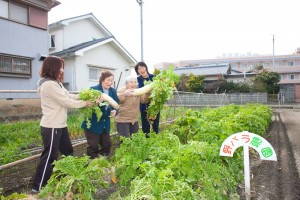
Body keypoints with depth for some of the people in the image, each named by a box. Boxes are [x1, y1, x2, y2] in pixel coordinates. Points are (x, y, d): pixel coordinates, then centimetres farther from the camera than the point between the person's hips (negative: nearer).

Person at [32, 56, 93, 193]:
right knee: (49, 156, 1)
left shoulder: (55, 83, 14)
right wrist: (84, 103, -9)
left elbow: (68, 96, 11)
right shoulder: (49, 84, -20)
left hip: (60, 125, 10)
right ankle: (38, 187, 16)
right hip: (52, 127, -10)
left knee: (68, 151, 19)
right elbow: (66, 102, -20)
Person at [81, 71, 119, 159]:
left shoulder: (113, 91, 3)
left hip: (105, 124, 6)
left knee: (107, 144, 15)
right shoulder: (93, 89, -15)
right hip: (93, 124, -6)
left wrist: (114, 111, -18)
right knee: (93, 147, 5)